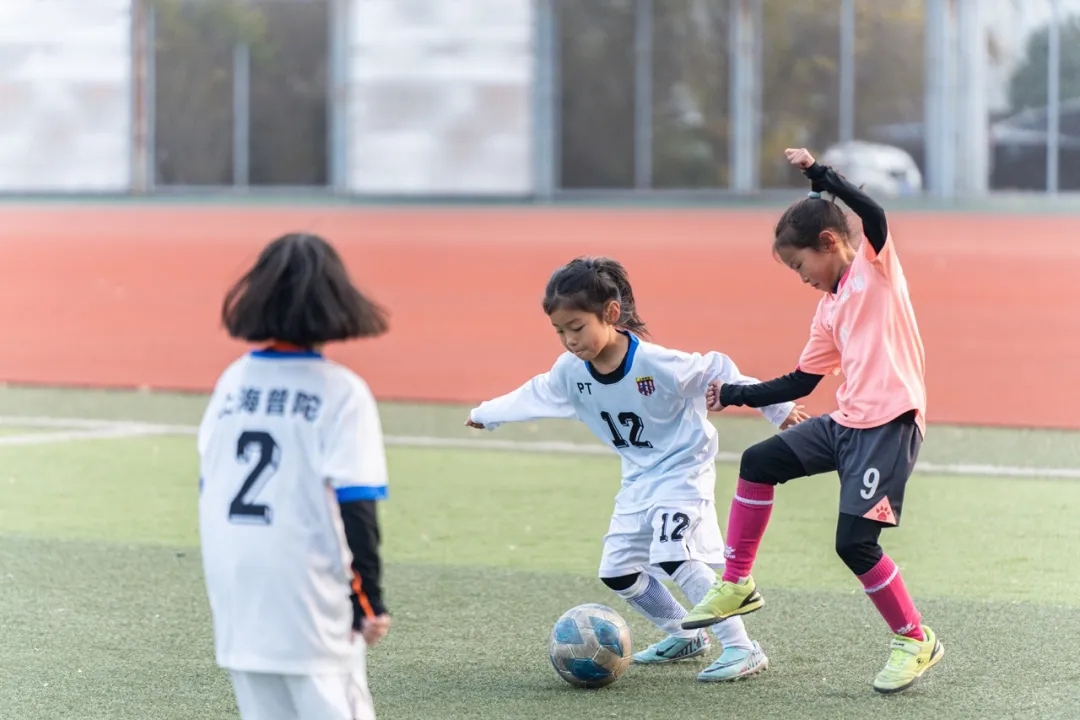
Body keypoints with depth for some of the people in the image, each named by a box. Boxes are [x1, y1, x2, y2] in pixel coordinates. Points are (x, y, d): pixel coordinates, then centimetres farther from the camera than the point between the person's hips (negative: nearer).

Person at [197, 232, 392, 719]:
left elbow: (208, 487, 12)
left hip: (235, 590, 5)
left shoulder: (233, 381, 7)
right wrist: (369, 600, -7)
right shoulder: (341, 391, -8)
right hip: (307, 594, -5)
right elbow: (354, 506, -11)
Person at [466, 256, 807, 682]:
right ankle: (684, 637, 28)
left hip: (683, 468, -7)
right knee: (617, 572, 8)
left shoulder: (655, 363, -28)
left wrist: (777, 409, -13)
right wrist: (486, 414, 25)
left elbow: (717, 372, -18)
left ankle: (742, 649, -20)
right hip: (640, 477, 8)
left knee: (673, 557, -25)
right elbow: (534, 396, 12)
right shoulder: (571, 370, -9)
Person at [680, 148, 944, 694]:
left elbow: (873, 214, -21)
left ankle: (915, 642, 6)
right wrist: (733, 395, 23)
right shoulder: (829, 312, 19)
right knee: (759, 463, 10)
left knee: (854, 541, -11)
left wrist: (817, 173, -18)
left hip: (890, 424, -9)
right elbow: (798, 384, 22)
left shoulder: (875, 263, 0)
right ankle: (737, 585, 20)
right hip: (847, 421, 9)